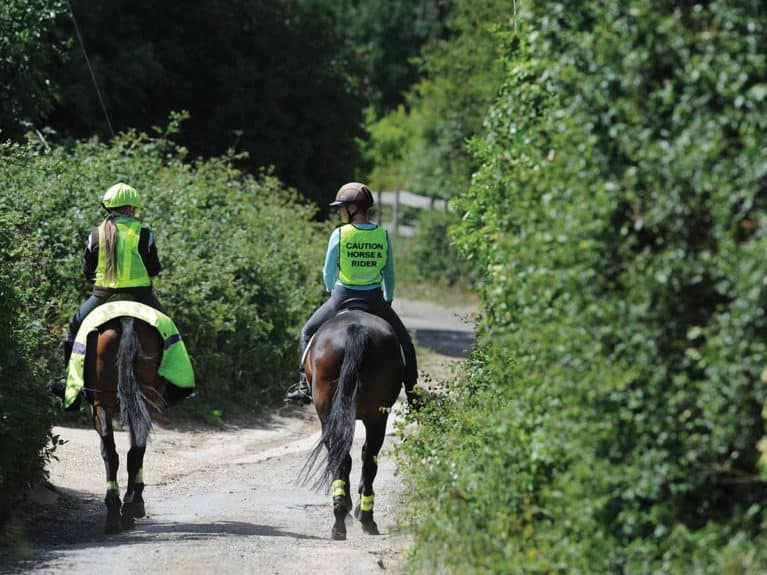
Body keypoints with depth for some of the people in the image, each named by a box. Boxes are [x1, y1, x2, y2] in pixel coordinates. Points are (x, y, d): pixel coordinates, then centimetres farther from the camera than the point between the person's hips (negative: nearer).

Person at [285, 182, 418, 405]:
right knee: (403, 341, 20)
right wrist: (388, 300, 23)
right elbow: (389, 274, 8)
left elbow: (329, 274, -2)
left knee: (308, 334, 19)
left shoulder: (340, 235, -10)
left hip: (342, 297, -2)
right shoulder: (382, 235, -2)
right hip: (374, 299, 2)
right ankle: (412, 391, 17)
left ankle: (305, 386, 11)